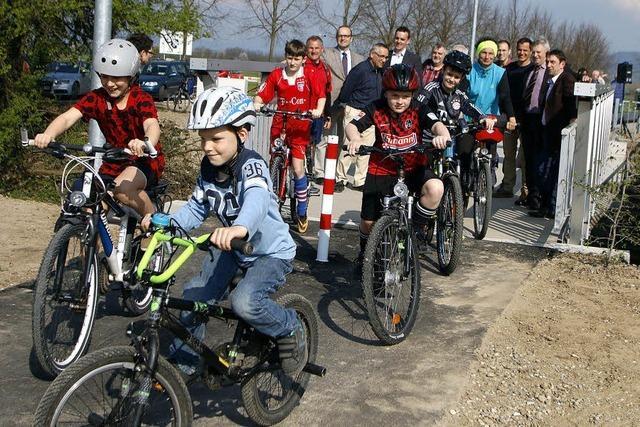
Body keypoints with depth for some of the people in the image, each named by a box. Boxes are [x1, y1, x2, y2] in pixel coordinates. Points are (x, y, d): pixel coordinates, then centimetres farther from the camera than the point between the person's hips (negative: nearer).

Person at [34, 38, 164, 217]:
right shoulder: (97, 98, -7)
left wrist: (145, 143, -60)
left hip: (145, 160, -4)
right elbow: (68, 117, -21)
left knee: (122, 188, -33)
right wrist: (48, 134, -43)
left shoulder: (141, 99, -16)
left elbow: (152, 125, -35)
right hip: (115, 162, 4)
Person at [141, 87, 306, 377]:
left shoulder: (252, 165, -27)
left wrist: (240, 227, -70)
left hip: (271, 252, -7)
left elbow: (256, 199, -48)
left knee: (244, 302, -30)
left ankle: (290, 329, -1)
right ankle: (183, 362, 21)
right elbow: (197, 208, 1)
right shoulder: (208, 168, -4)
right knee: (192, 297, -1)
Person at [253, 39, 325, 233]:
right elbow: (261, 95, -1)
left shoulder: (309, 77, -4)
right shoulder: (276, 75, 0)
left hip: (300, 127, -2)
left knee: (298, 168, -6)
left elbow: (321, 95, 1)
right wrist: (256, 104, -21)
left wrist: (318, 110, -17)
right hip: (279, 125, 2)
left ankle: (302, 212, 8)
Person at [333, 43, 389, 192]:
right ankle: (340, 179, 7)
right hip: (355, 113, -7)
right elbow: (345, 91, -7)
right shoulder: (360, 70, -12)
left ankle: (360, 181, 14)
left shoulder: (380, 72, 10)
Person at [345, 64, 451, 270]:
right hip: (381, 169, 0)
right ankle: (365, 252, 36)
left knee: (435, 188, -31)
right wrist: (355, 138, -45)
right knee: (368, 221, 2)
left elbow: (437, 124, -27)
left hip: (413, 168, 0)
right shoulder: (376, 109, -12)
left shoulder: (418, 110, -12)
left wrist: (442, 134, -52)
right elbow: (351, 125, -21)